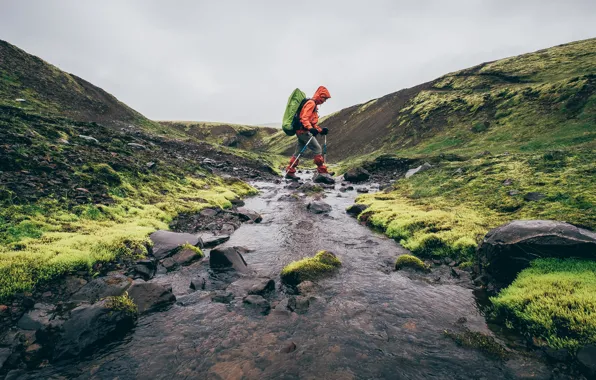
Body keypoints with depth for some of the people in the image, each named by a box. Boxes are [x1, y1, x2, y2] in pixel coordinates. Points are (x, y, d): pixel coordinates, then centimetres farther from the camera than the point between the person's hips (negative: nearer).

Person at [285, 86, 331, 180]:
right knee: (318, 149, -9)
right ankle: (323, 172, -6)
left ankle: (290, 172, 17)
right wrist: (310, 128, -36)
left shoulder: (314, 105, 22)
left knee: (298, 151, 12)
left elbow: (312, 122, 25)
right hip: (303, 130, -10)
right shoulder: (311, 103, -9)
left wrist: (321, 130, 19)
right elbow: (304, 118, -22)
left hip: (301, 131, 10)